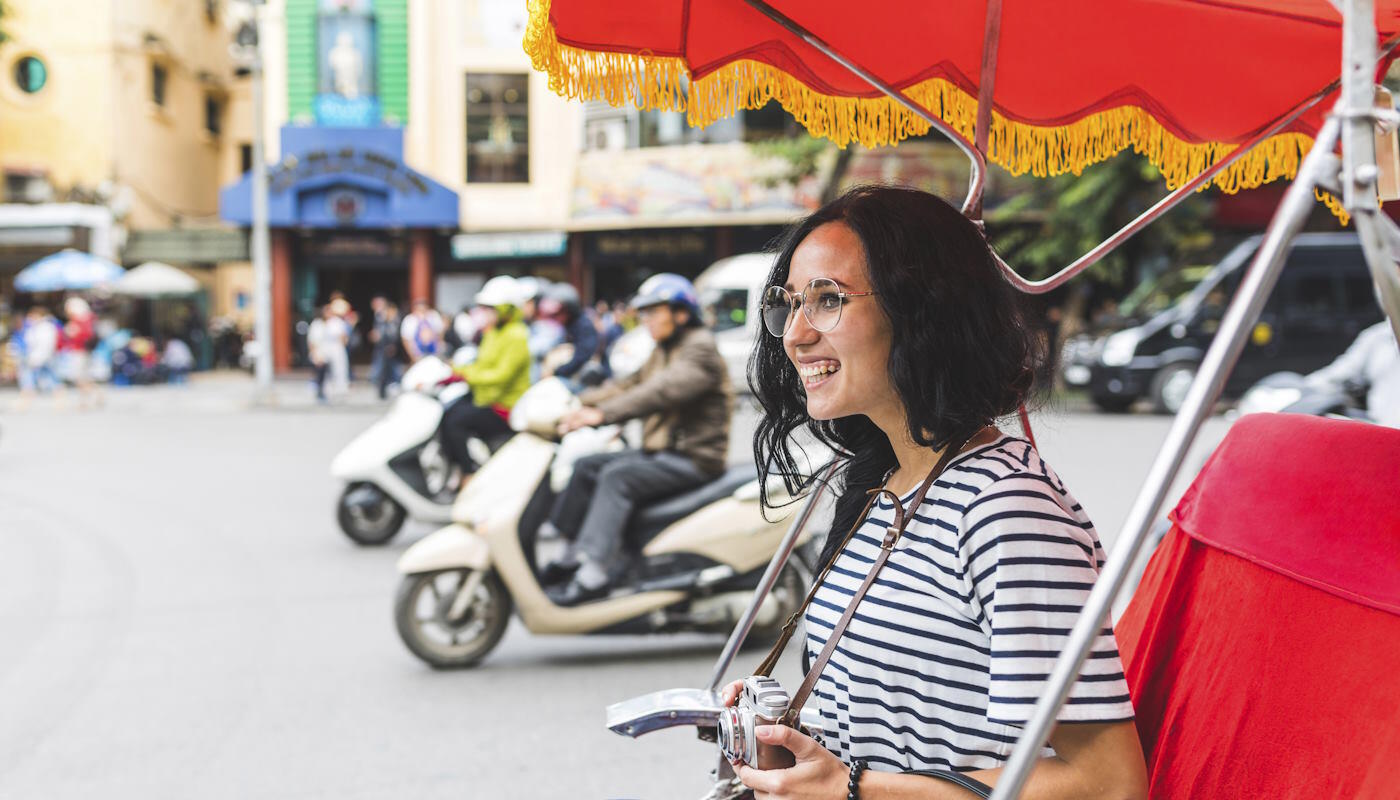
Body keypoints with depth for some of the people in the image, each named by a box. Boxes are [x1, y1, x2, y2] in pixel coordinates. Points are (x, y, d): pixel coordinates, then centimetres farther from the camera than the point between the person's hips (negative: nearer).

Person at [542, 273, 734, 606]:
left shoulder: (700, 348, -12)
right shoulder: (663, 352, 20)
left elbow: (664, 391, -27)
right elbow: (630, 387, 17)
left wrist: (602, 413, -36)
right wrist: (577, 402, 2)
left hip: (695, 458, -10)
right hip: (661, 452, 10)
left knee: (617, 476, -26)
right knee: (586, 467, 3)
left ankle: (595, 572, -32)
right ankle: (580, 552, 4)